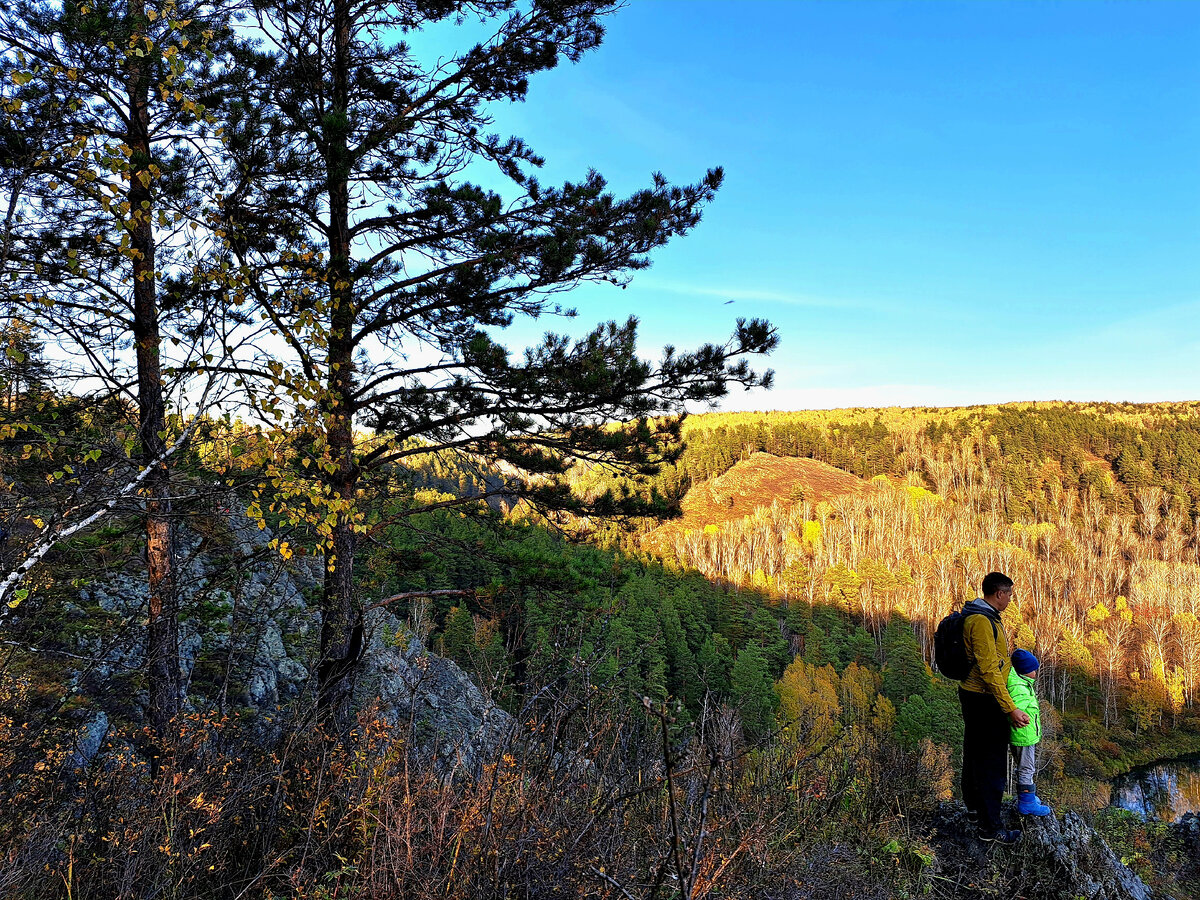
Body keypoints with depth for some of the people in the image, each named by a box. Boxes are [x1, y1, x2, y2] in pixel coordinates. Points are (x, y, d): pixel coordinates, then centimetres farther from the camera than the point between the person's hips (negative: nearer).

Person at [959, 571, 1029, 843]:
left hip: (972, 695, 11)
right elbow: (989, 670, -26)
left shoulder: (985, 617, 11)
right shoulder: (981, 621, -23)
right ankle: (991, 827, 6)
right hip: (985, 699, -11)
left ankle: (974, 806, 38)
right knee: (992, 762, -3)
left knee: (975, 753, 22)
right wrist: (1010, 709, -25)